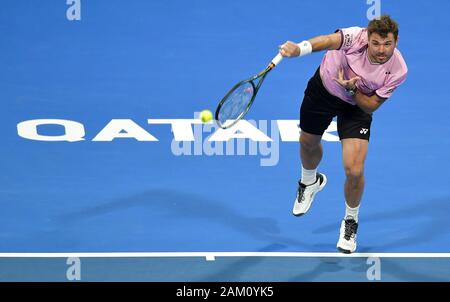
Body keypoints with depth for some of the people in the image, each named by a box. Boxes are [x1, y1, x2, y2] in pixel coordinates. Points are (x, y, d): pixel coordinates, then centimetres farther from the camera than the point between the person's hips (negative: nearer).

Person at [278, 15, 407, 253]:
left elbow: (371, 106, -18)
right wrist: (298, 49, -70)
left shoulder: (397, 71, -28)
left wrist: (352, 90, -37)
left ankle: (350, 222, 19)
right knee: (308, 143, 25)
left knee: (354, 171, -12)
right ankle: (310, 182, 63)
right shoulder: (358, 37, -33)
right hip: (323, 89, 1)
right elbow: (330, 41, -51)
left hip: (357, 105, -1)